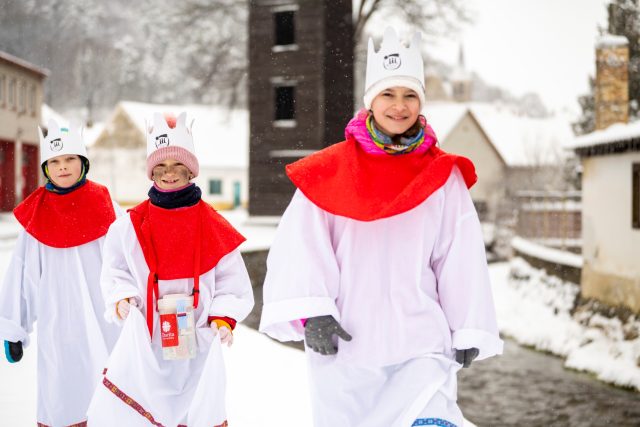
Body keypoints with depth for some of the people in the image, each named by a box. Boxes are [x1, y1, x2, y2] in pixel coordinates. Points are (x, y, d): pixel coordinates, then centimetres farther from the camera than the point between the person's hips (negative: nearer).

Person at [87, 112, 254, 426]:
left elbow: (234, 285, 4)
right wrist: (122, 298, -7)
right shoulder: (129, 226, 3)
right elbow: (116, 273, 13)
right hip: (142, 346, 1)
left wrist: (223, 317, -11)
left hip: (196, 346, 0)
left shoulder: (213, 227, 0)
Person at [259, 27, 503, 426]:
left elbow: (463, 260, 6)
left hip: (422, 340, 0)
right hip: (343, 343, 0)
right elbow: (300, 246, -6)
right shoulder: (331, 170, -1)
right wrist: (309, 310, -18)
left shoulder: (443, 175, 4)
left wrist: (469, 331, 5)